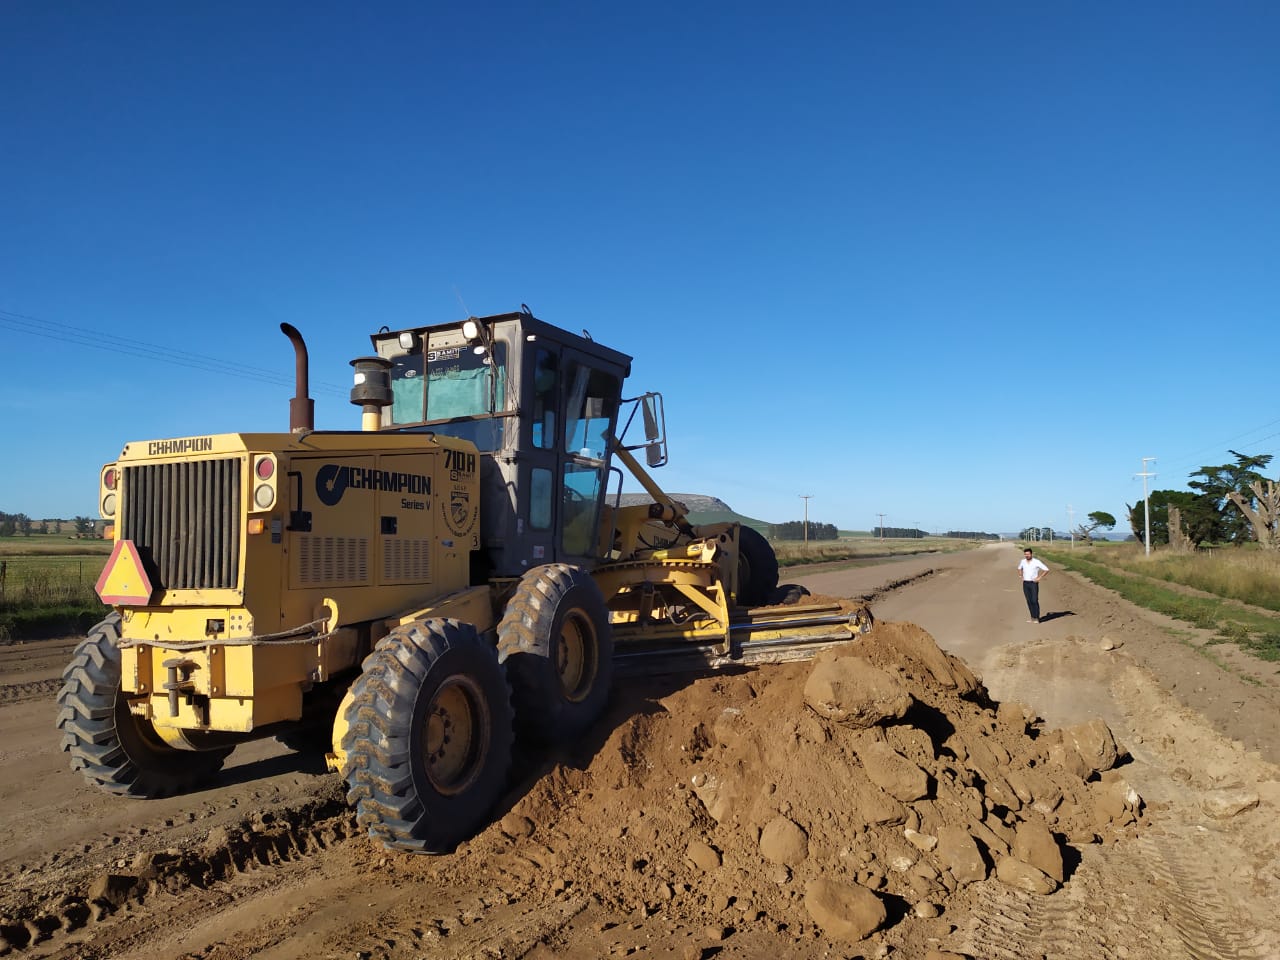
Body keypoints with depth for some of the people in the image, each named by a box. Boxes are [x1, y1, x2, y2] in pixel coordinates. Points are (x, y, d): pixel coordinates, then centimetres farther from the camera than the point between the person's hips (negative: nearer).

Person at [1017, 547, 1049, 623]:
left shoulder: (1037, 562, -9)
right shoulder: (1023, 561, 6)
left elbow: (1046, 570, -9)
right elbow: (1019, 568, 28)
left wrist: (1039, 578, -12)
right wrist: (1021, 576, 12)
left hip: (1033, 583, -5)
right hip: (1025, 584, 5)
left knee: (1034, 601, -8)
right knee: (1029, 601, 6)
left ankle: (1037, 619, -3)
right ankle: (1032, 618, 13)